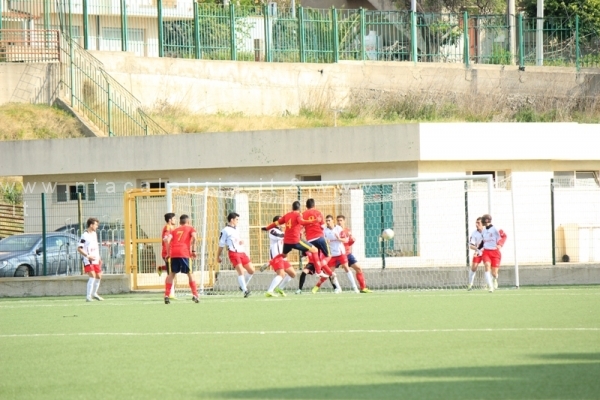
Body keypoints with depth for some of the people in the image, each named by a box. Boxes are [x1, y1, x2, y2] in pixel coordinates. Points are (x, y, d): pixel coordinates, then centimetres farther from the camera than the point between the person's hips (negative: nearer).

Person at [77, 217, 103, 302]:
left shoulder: (94, 234, 13)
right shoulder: (85, 235, -13)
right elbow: (79, 248, -14)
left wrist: (99, 258, 21)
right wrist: (88, 256, -21)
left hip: (96, 260, 8)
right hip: (88, 260, -8)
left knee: (99, 276, 12)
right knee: (92, 276, -18)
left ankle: (94, 293, 30)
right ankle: (88, 296, -15)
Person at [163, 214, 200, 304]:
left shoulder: (174, 230, 25)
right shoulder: (190, 228, 17)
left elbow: (167, 239, 8)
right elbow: (194, 237, -3)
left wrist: (168, 252, 12)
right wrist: (193, 250, -1)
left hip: (173, 253, 3)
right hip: (184, 253, -3)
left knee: (172, 274, 14)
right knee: (190, 273, 6)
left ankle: (167, 296, 7)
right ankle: (195, 295, -1)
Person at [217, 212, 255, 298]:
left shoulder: (236, 229, 20)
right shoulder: (226, 230, -2)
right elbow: (221, 244, 1)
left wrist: (241, 241, 7)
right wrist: (218, 256, 2)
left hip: (242, 252, 8)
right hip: (233, 253, -8)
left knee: (251, 270, 5)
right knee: (241, 271, -18)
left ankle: (243, 286, 22)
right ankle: (245, 291, -16)